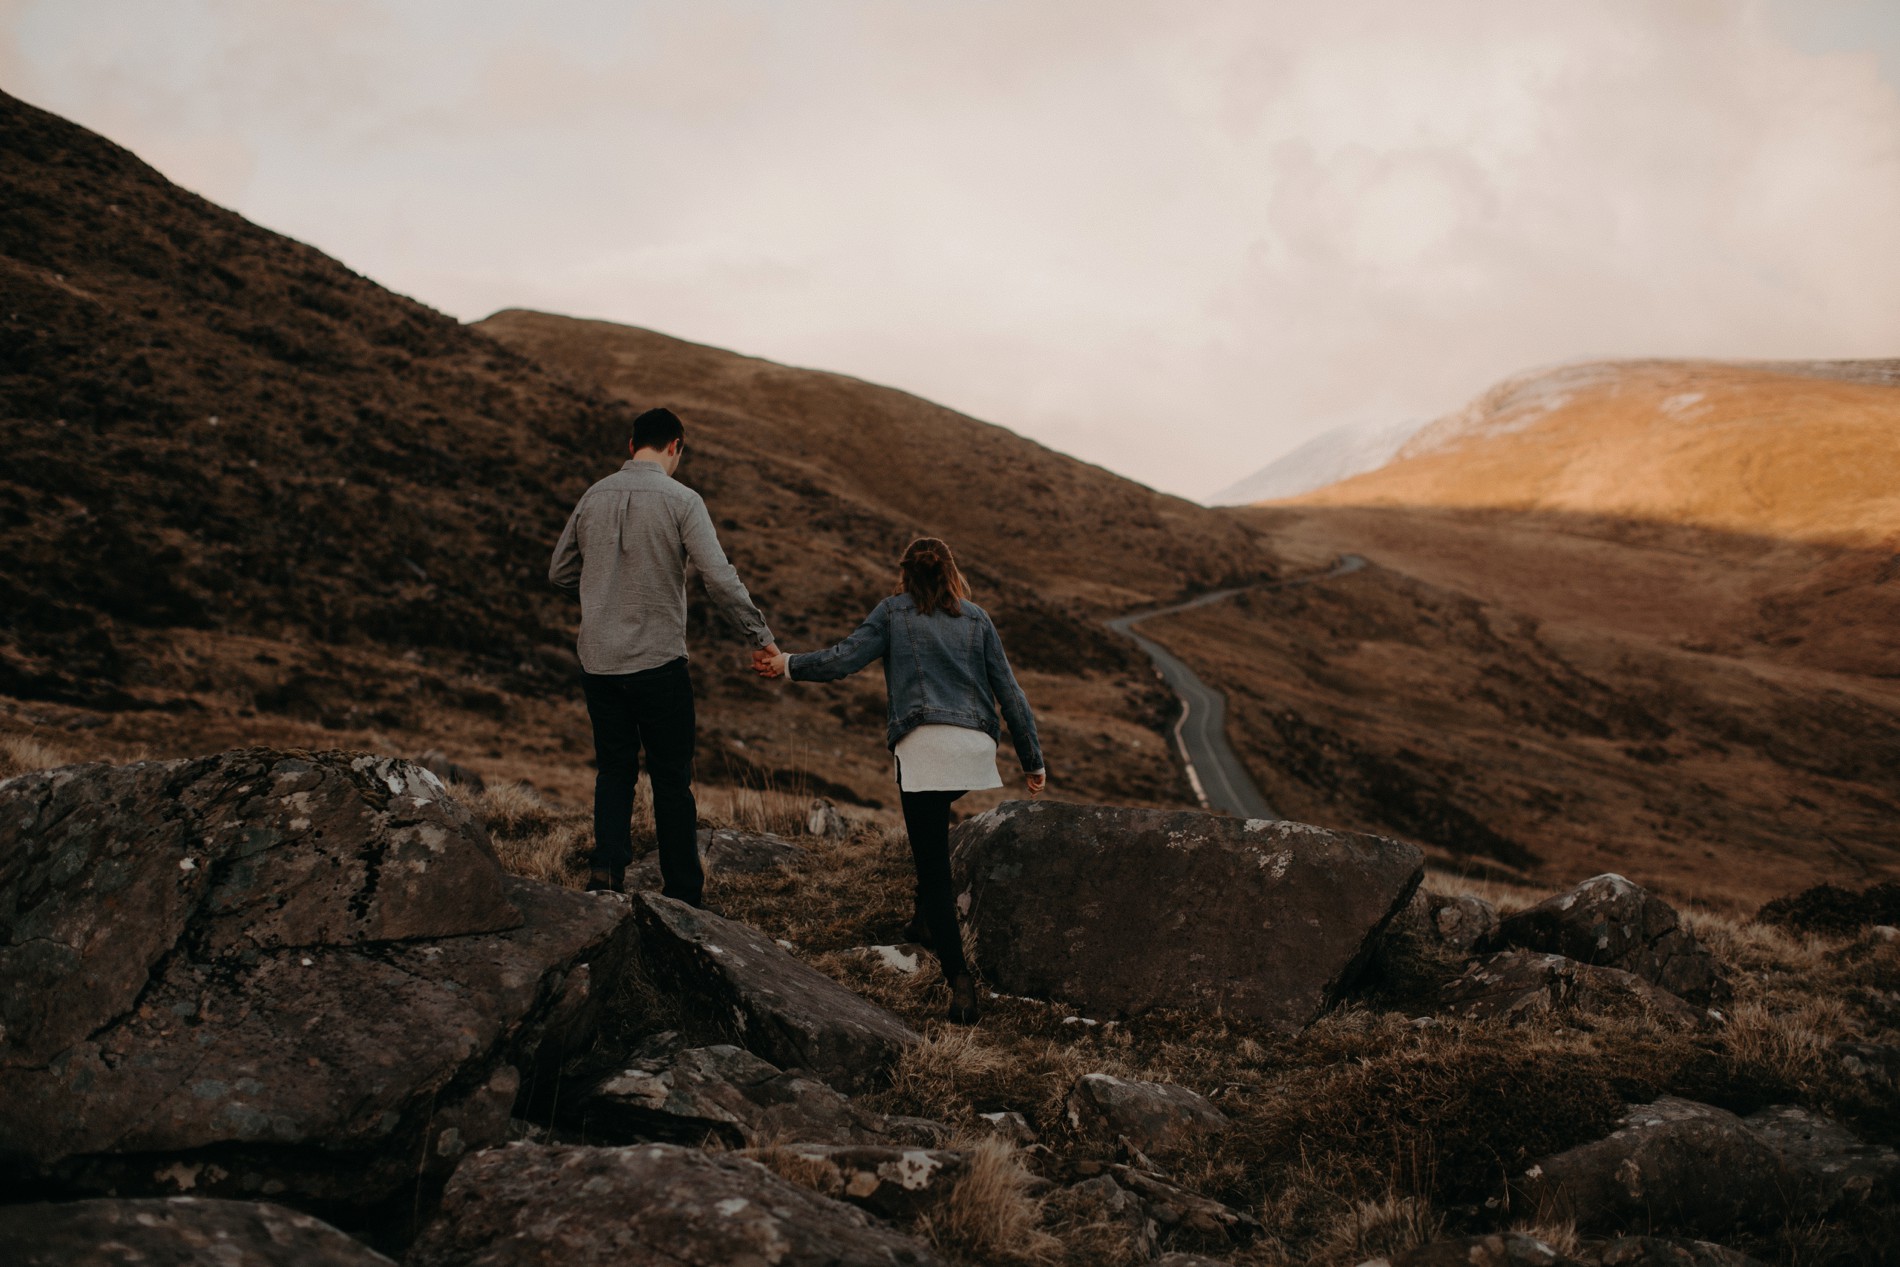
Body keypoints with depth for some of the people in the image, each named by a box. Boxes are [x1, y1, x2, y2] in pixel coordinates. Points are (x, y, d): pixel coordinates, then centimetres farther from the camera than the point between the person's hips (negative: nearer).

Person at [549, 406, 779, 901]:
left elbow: (560, 572, 16)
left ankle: (607, 866, -3)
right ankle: (683, 893, 11)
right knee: (672, 778, 6)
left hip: (598, 661, 4)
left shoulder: (593, 497, 7)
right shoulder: (681, 500, -8)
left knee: (614, 769, 14)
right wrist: (761, 636, -10)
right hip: (658, 661, -4)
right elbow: (720, 577, -15)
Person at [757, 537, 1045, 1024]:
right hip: (976, 747, 4)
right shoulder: (976, 618, 18)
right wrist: (1032, 760, 18)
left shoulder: (895, 611, 11)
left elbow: (843, 659, 3)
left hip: (924, 745, -4)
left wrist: (787, 664, 18)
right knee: (931, 826, 33)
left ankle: (959, 977, -16)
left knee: (934, 869, -4)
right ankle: (927, 920, 35)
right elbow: (1009, 692, 15)